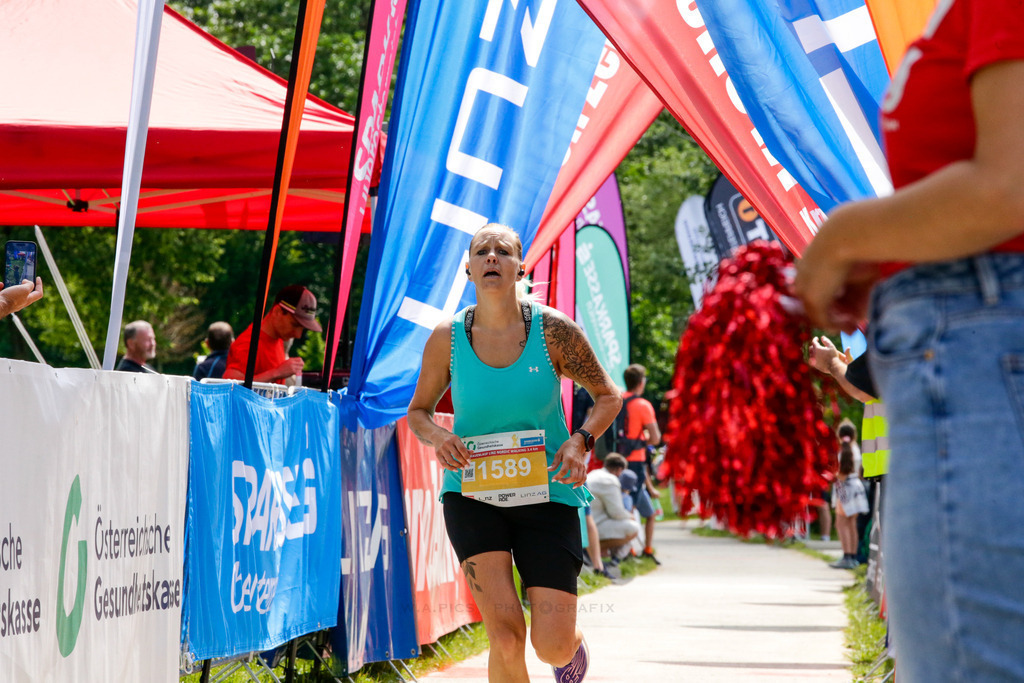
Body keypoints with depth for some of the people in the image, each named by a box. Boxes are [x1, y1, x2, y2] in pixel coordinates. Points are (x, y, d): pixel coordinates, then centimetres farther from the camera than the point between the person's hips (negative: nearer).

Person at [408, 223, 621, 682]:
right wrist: (436, 436, -12)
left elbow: (607, 396, 5)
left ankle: (573, 642, 33)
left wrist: (581, 441, -15)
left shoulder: (554, 330, -7)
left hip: (546, 493, 0)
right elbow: (418, 411, 11)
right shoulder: (447, 338, -4)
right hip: (471, 494, 0)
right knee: (506, 636, -18)